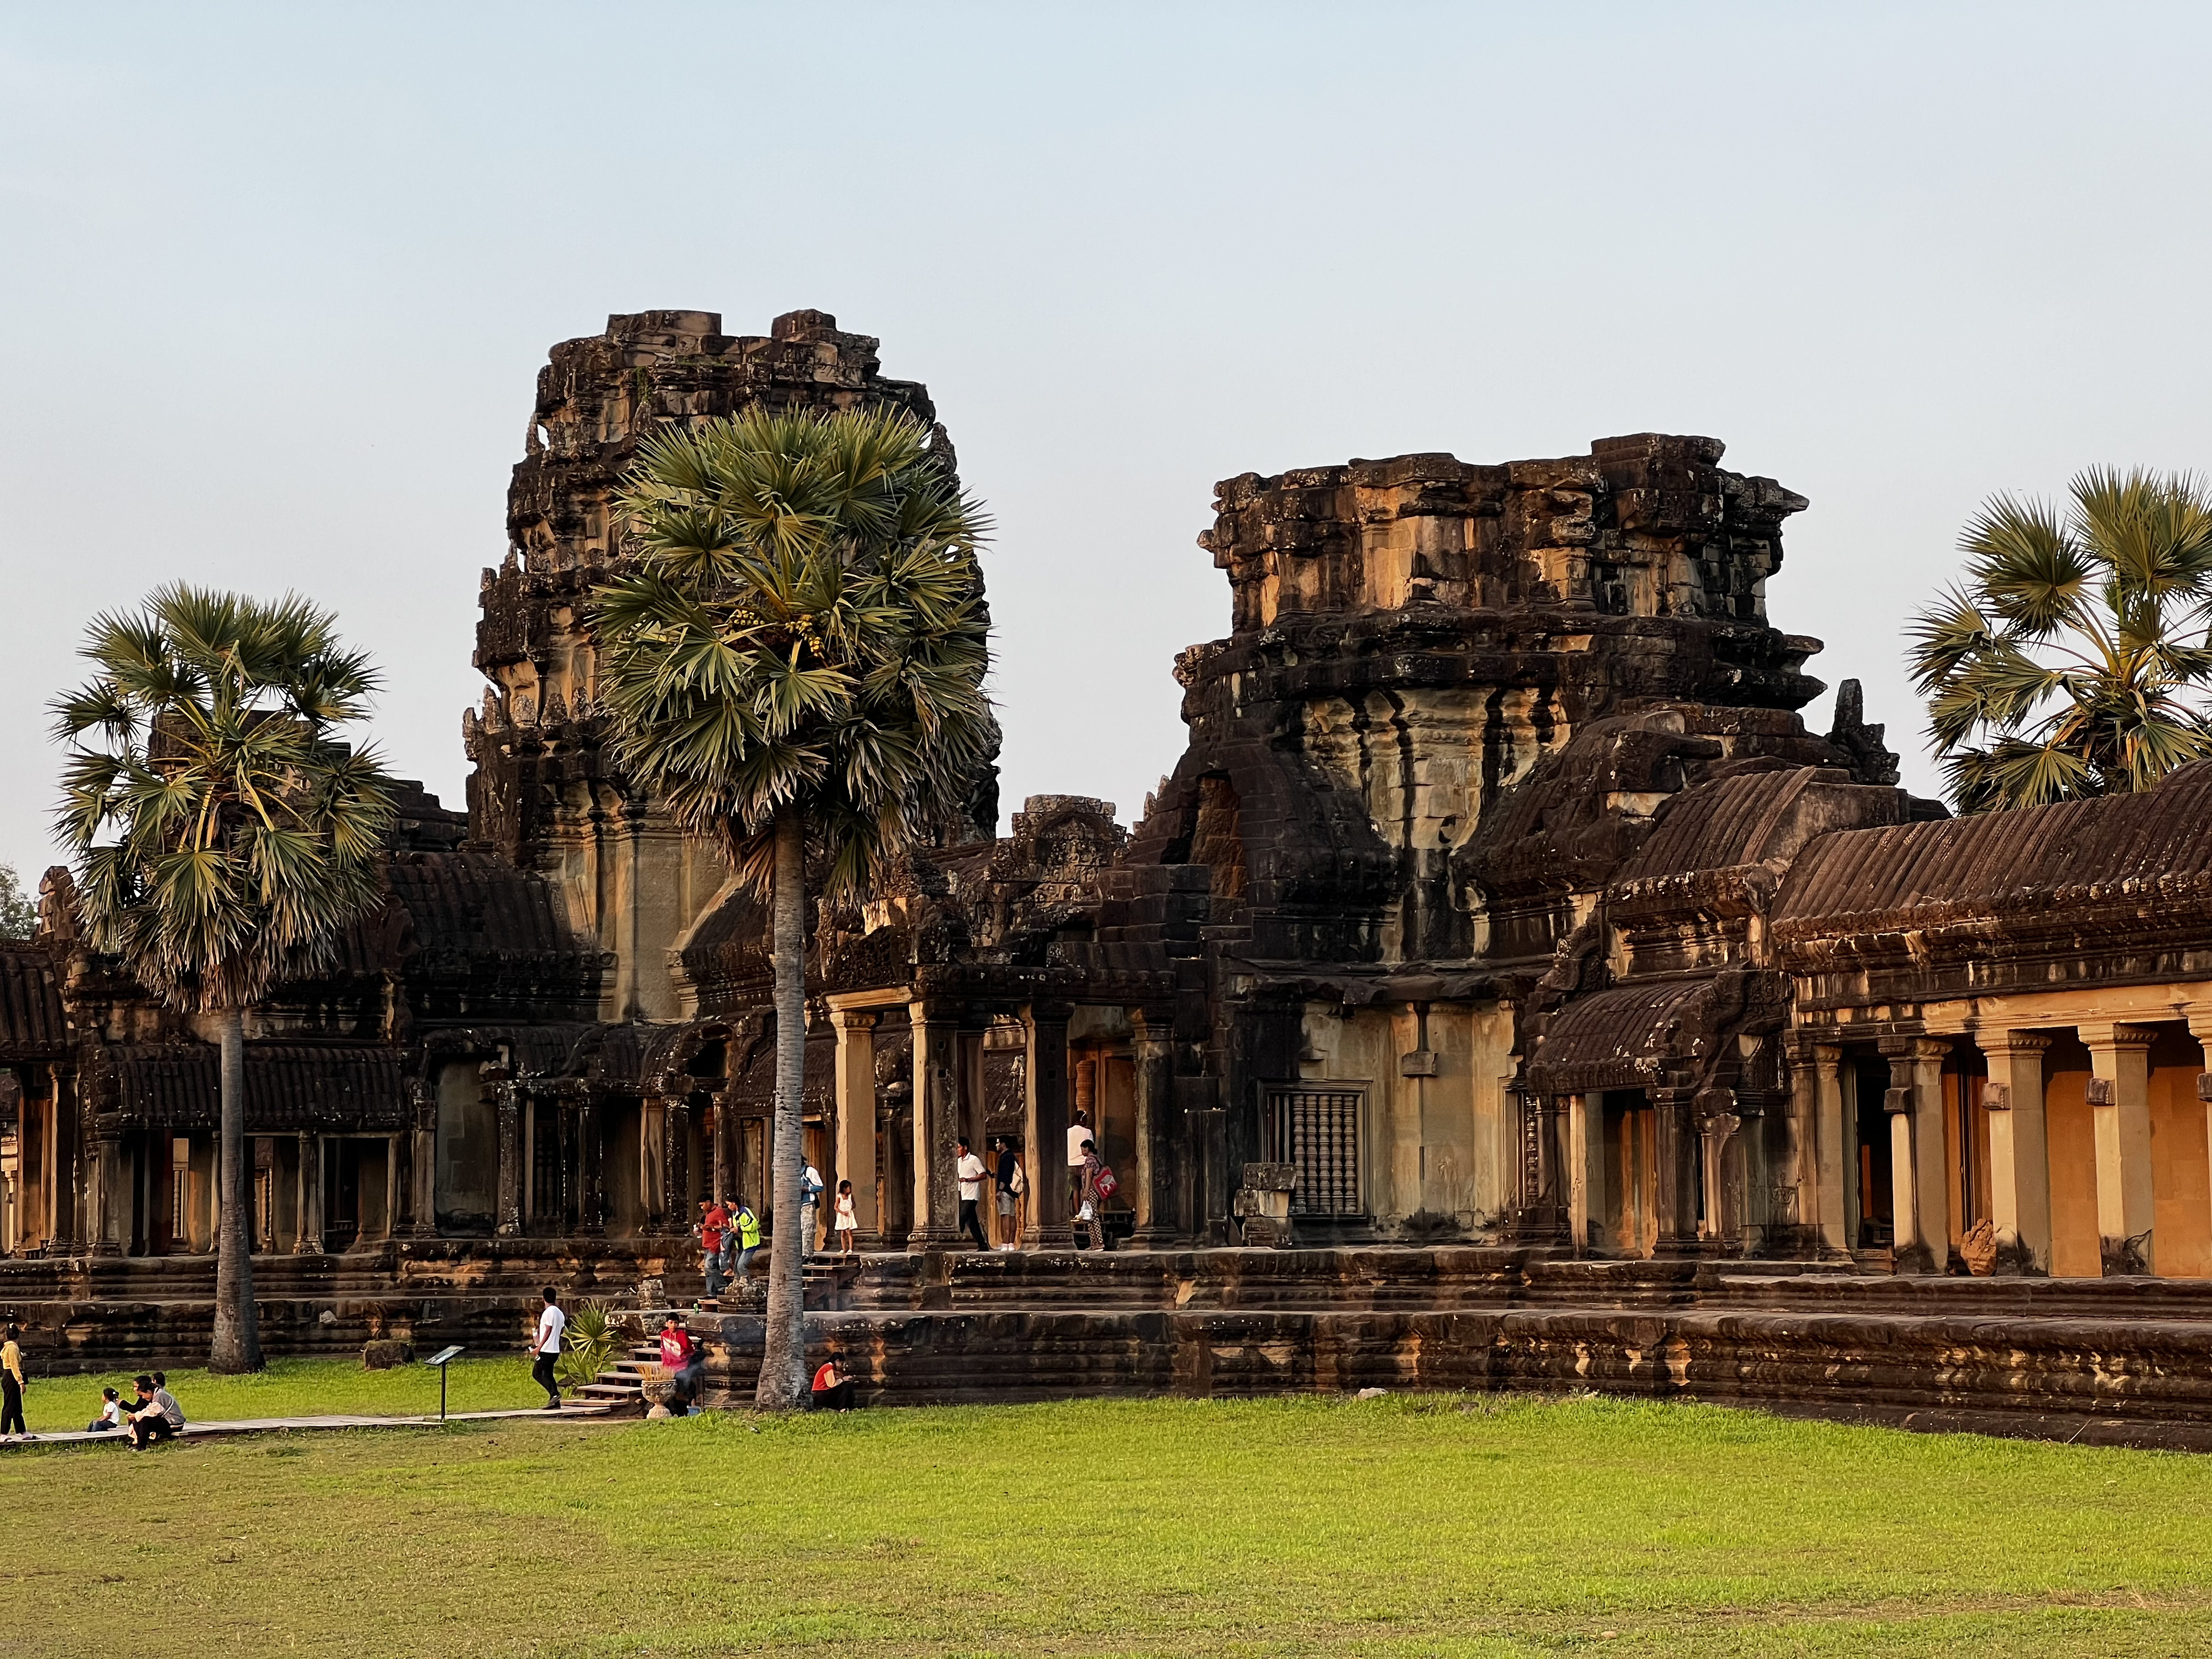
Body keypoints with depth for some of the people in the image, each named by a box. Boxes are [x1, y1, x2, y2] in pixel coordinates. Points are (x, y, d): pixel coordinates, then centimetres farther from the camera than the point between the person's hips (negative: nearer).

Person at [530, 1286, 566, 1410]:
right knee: (548, 1375, 11)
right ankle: (555, 1403, 5)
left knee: (536, 1373, -4)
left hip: (546, 1349, -9)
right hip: (555, 1350, 9)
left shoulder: (549, 1312, -13)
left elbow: (548, 1331, -18)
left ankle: (554, 1393, -19)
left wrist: (539, 1347, -17)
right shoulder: (560, 1314, 13)